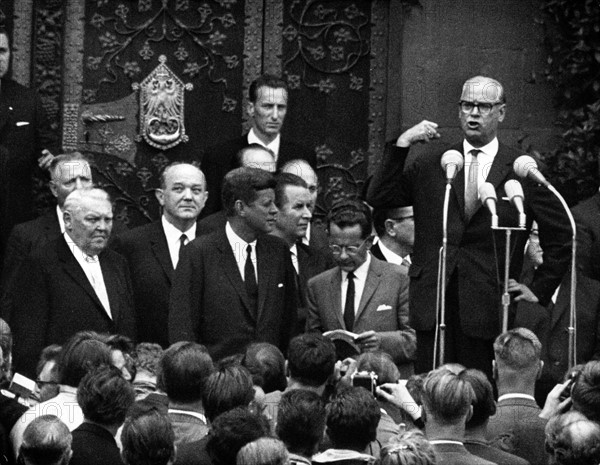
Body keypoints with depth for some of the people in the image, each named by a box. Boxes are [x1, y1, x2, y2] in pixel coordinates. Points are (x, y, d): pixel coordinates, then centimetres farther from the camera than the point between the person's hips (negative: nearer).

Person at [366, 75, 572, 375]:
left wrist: (539, 291, 6)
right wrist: (401, 146, -3)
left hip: (488, 307, -2)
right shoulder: (429, 167, 12)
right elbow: (377, 199, 4)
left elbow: (561, 238, 10)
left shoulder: (523, 172, 5)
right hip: (433, 303, 2)